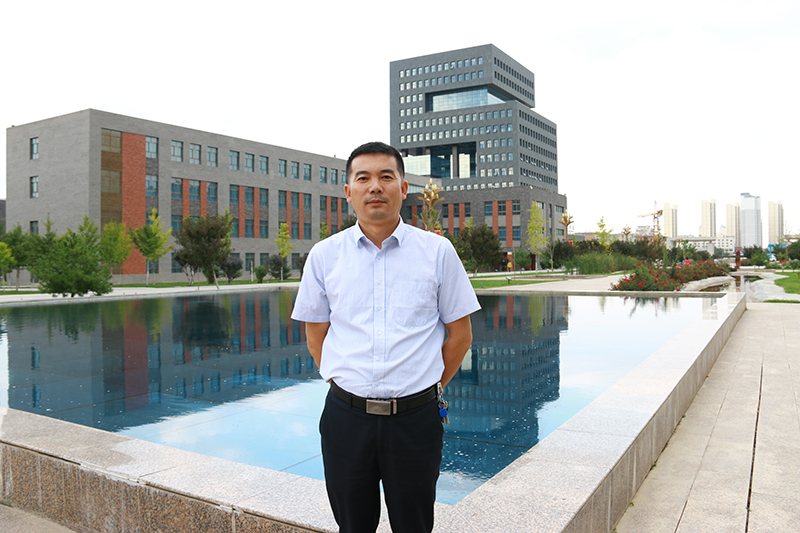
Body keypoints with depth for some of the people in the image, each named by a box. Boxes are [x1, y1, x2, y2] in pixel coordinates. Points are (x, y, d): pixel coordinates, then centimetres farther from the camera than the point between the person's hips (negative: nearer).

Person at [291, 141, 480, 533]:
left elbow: (460, 335, 5)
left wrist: (426, 387, 5)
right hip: (345, 416, 1)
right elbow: (315, 336, 12)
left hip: (415, 417, -1)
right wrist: (344, 384, 5)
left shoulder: (437, 251, -1)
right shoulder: (324, 255, 3)